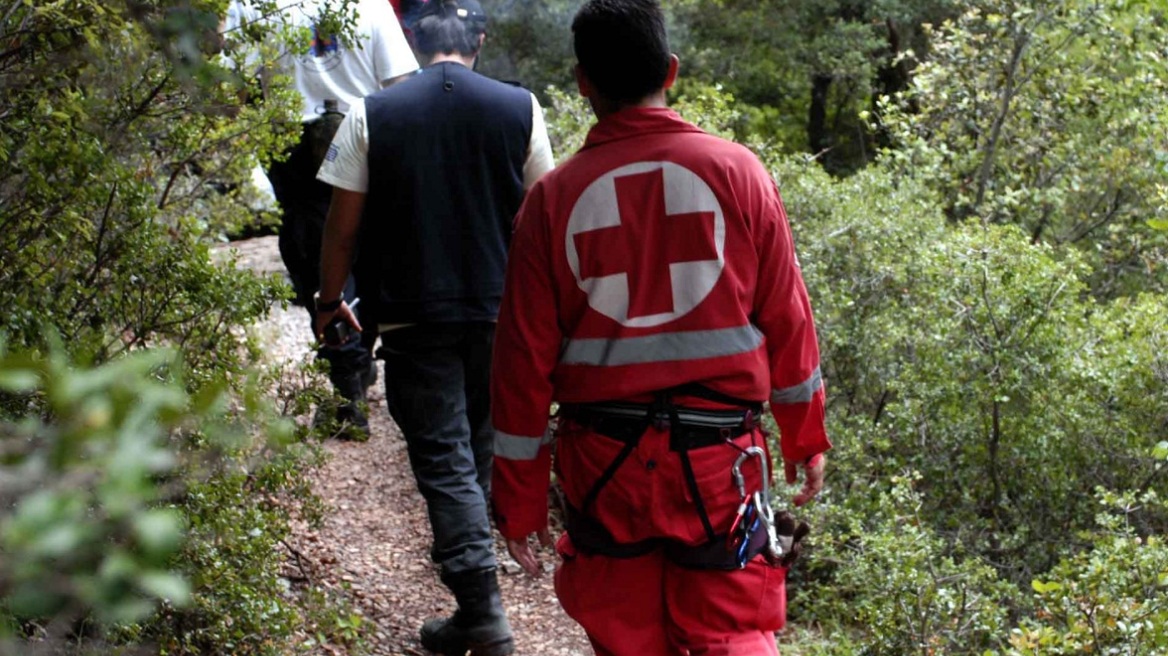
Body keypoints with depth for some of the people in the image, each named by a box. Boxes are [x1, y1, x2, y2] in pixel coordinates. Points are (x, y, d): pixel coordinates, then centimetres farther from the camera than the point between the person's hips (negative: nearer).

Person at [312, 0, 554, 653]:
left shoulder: (371, 116, -6)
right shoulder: (520, 108, -3)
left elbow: (343, 226, -4)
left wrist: (331, 300, 11)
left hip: (413, 317, -2)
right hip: (498, 311, 2)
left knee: (444, 460, 0)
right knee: (480, 443, 21)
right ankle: (467, 555, 39)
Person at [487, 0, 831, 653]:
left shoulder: (555, 196, -3)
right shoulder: (737, 171, -3)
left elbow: (526, 355, -1)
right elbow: (786, 321, 1)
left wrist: (520, 495, 7)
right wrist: (807, 434, 15)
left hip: (603, 460, 1)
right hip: (719, 453, 0)